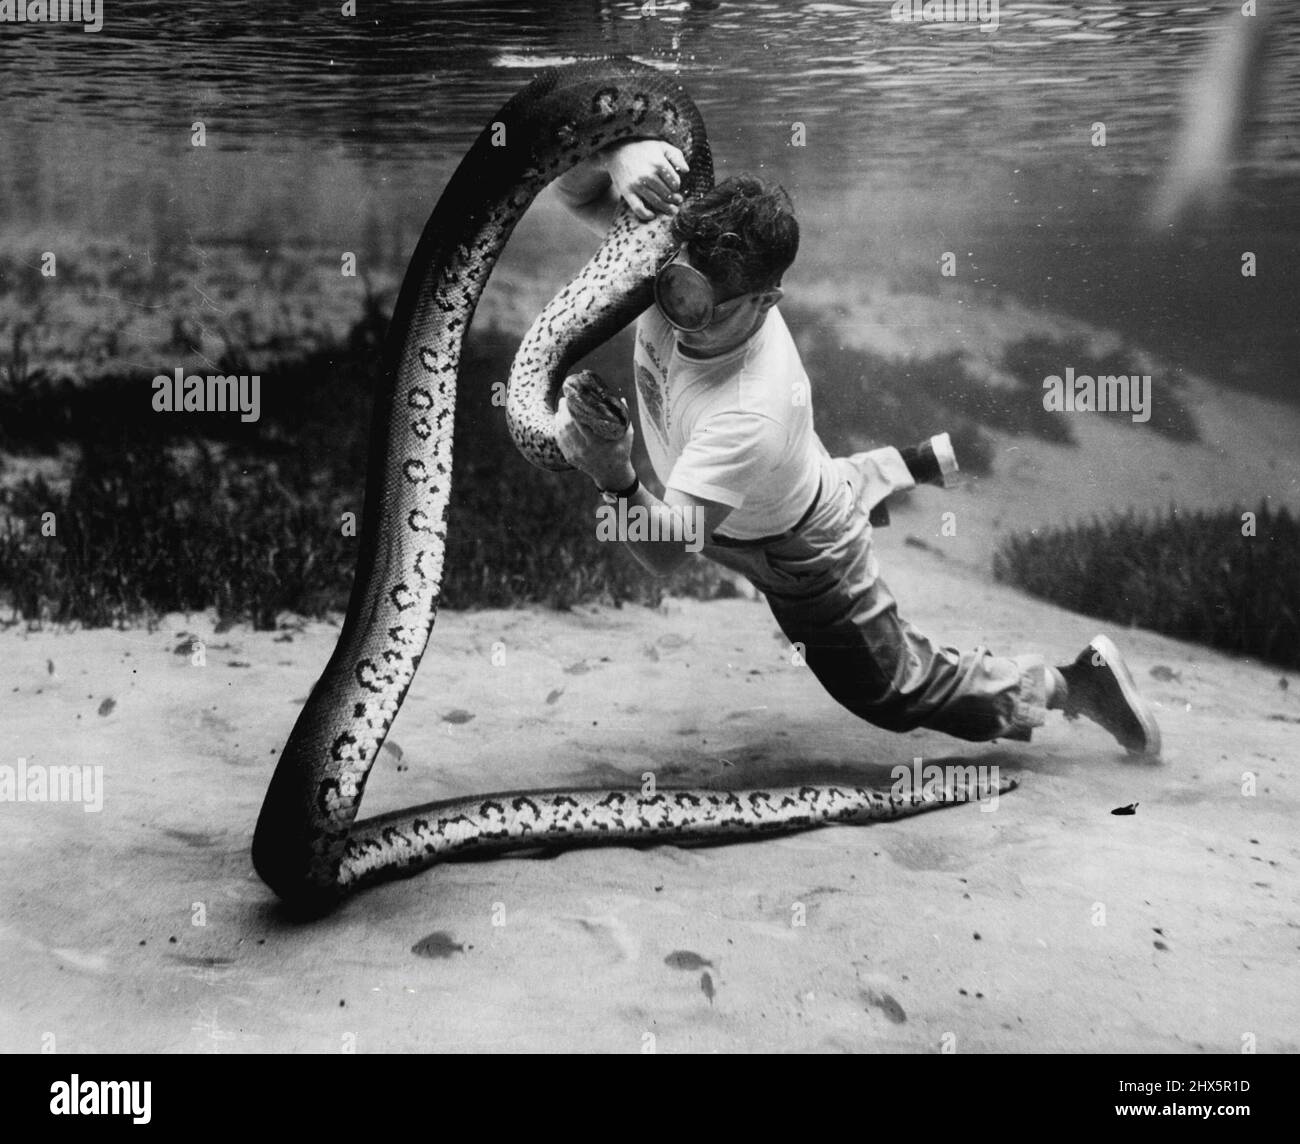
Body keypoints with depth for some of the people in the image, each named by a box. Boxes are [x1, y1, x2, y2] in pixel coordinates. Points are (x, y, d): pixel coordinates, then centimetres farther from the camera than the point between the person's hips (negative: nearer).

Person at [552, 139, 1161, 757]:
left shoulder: (750, 415, -47)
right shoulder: (687, 270, -29)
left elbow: (667, 549, -50)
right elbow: (573, 189, -24)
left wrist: (617, 481, -70)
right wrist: (618, 155, -47)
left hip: (801, 555, -7)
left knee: (896, 690, 15)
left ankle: (1075, 683, 31)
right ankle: (893, 468, 67)